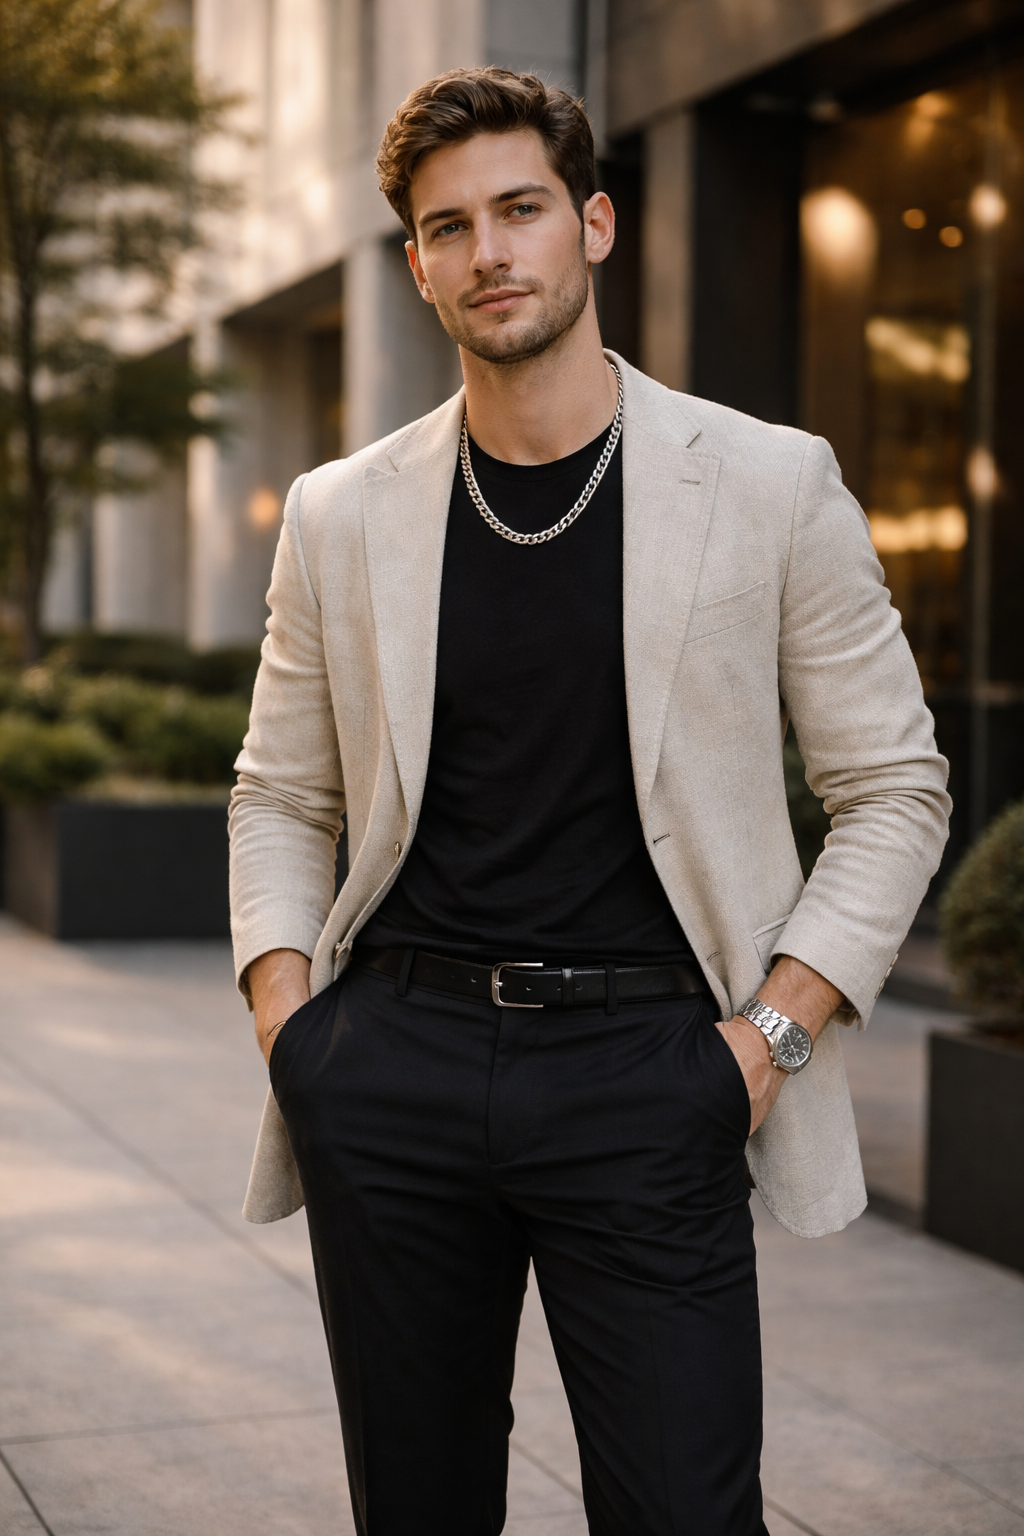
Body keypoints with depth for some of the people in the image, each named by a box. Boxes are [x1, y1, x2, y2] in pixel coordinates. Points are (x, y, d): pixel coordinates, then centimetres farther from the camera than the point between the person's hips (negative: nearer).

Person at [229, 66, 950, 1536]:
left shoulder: (770, 486, 0)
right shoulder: (341, 515, 8)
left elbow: (894, 785, 4)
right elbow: (281, 796, 17)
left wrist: (774, 1031, -6)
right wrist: (283, 1006, 2)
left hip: (646, 1076, -2)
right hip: (392, 1070, 3)